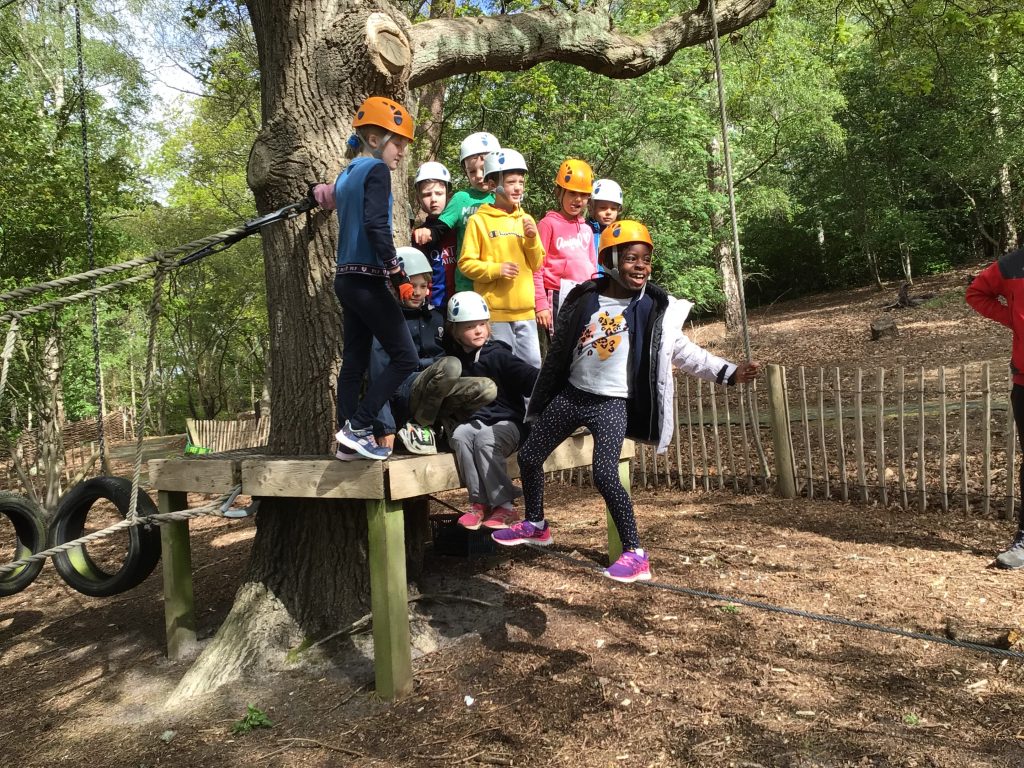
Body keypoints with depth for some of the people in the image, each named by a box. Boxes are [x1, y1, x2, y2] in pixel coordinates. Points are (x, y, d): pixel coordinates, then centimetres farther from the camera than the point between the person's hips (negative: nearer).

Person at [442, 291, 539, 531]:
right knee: (460, 437, -29)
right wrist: (450, 420, 2)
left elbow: (528, 376, -16)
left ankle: (505, 506, -22)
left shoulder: (498, 355, -5)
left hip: (505, 421, -3)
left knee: (486, 439, -33)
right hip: (470, 420, 3)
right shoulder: (453, 359, 8)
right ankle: (480, 502, -21)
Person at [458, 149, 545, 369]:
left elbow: (536, 265, 13)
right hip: (495, 310, -4)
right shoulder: (479, 220, -2)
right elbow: (466, 263, -5)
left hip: (525, 309, 5)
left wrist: (532, 239, -3)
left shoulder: (526, 219, 13)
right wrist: (496, 269, -18)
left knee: (533, 365, 8)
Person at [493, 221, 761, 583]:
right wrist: (542, 399, 14)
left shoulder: (655, 308, -9)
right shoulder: (582, 298, -2)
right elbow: (559, 350, 8)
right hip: (570, 395, 5)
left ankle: (635, 555, -7)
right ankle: (535, 525, 36)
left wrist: (728, 372, -17)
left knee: (605, 475, -22)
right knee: (529, 456, 12)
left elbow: (684, 352, -4)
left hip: (612, 403, -4)